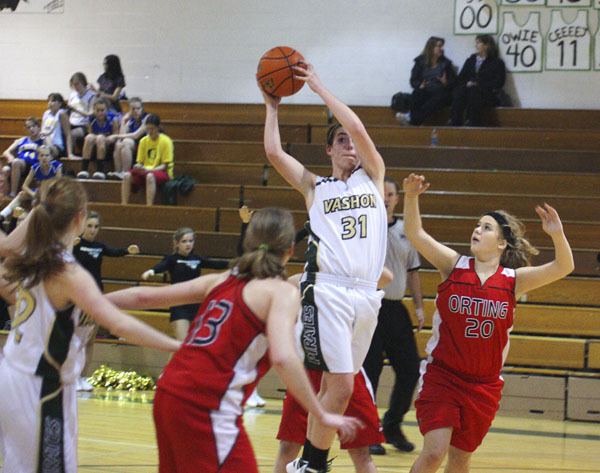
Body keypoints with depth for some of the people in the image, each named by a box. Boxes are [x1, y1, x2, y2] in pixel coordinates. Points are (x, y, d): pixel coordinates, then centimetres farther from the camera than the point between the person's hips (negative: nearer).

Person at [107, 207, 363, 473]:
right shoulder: (282, 291, -2)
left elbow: (144, 297, 20)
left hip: (169, 394, 8)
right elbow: (283, 358, -18)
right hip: (208, 408, -8)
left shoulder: (220, 281, 17)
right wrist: (323, 416, -15)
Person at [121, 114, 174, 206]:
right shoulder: (143, 141, 10)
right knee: (127, 176, -24)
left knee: (150, 176, -40)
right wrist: (138, 166, -12)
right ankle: (124, 205, -28)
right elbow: (140, 162, 12)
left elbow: (165, 166, -8)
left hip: (163, 173, -5)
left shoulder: (165, 141, -5)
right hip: (144, 171, 5)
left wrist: (150, 170, -23)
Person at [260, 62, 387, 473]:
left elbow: (358, 128, 1)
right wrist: (272, 105, 11)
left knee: (333, 385, 6)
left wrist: (319, 87, 4)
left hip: (366, 294, 3)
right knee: (341, 385, -14)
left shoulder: (373, 177, 16)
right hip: (327, 289, -3)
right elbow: (274, 152, 2)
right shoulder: (315, 186, 14)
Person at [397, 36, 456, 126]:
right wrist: (419, 85, -15)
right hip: (424, 91, 1)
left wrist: (446, 83, -12)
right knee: (416, 93, -34)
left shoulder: (446, 63, 14)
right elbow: (413, 80, 6)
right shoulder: (420, 61, 12)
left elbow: (453, 81, 11)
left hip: (440, 91, -1)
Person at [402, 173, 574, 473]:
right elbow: (415, 234, -14)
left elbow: (562, 268, -12)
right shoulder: (454, 266, -4)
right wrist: (411, 197, -29)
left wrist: (557, 235, -30)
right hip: (442, 377, -2)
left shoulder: (513, 280, -2)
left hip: (483, 386, 2)